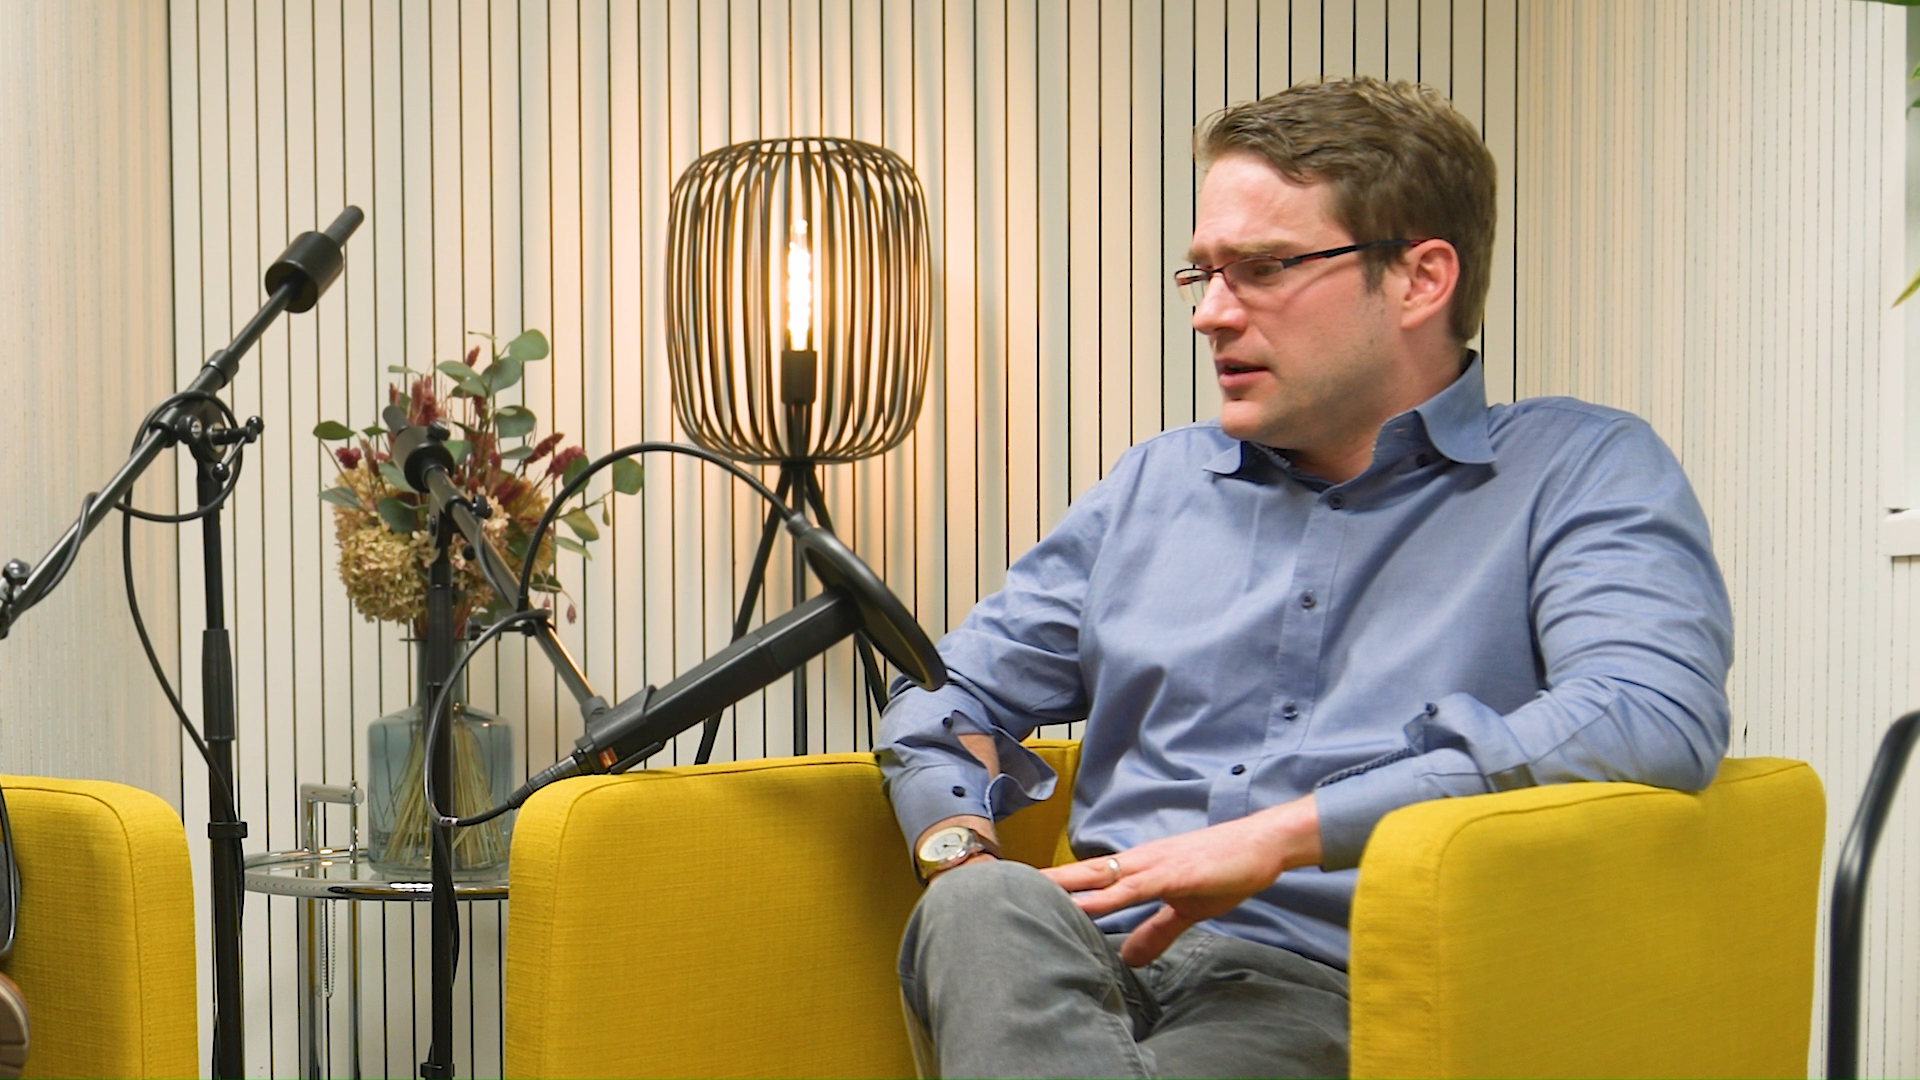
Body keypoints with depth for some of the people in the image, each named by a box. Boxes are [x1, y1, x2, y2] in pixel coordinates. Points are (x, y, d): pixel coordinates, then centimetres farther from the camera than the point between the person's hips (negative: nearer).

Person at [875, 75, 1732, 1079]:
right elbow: (954, 692, 29)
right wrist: (961, 855, 4)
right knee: (986, 909, -32)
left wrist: (1286, 833, -17)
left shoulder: (1582, 473, 6)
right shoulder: (1158, 481, 25)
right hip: (1087, 963, 5)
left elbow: (1655, 718, -14)